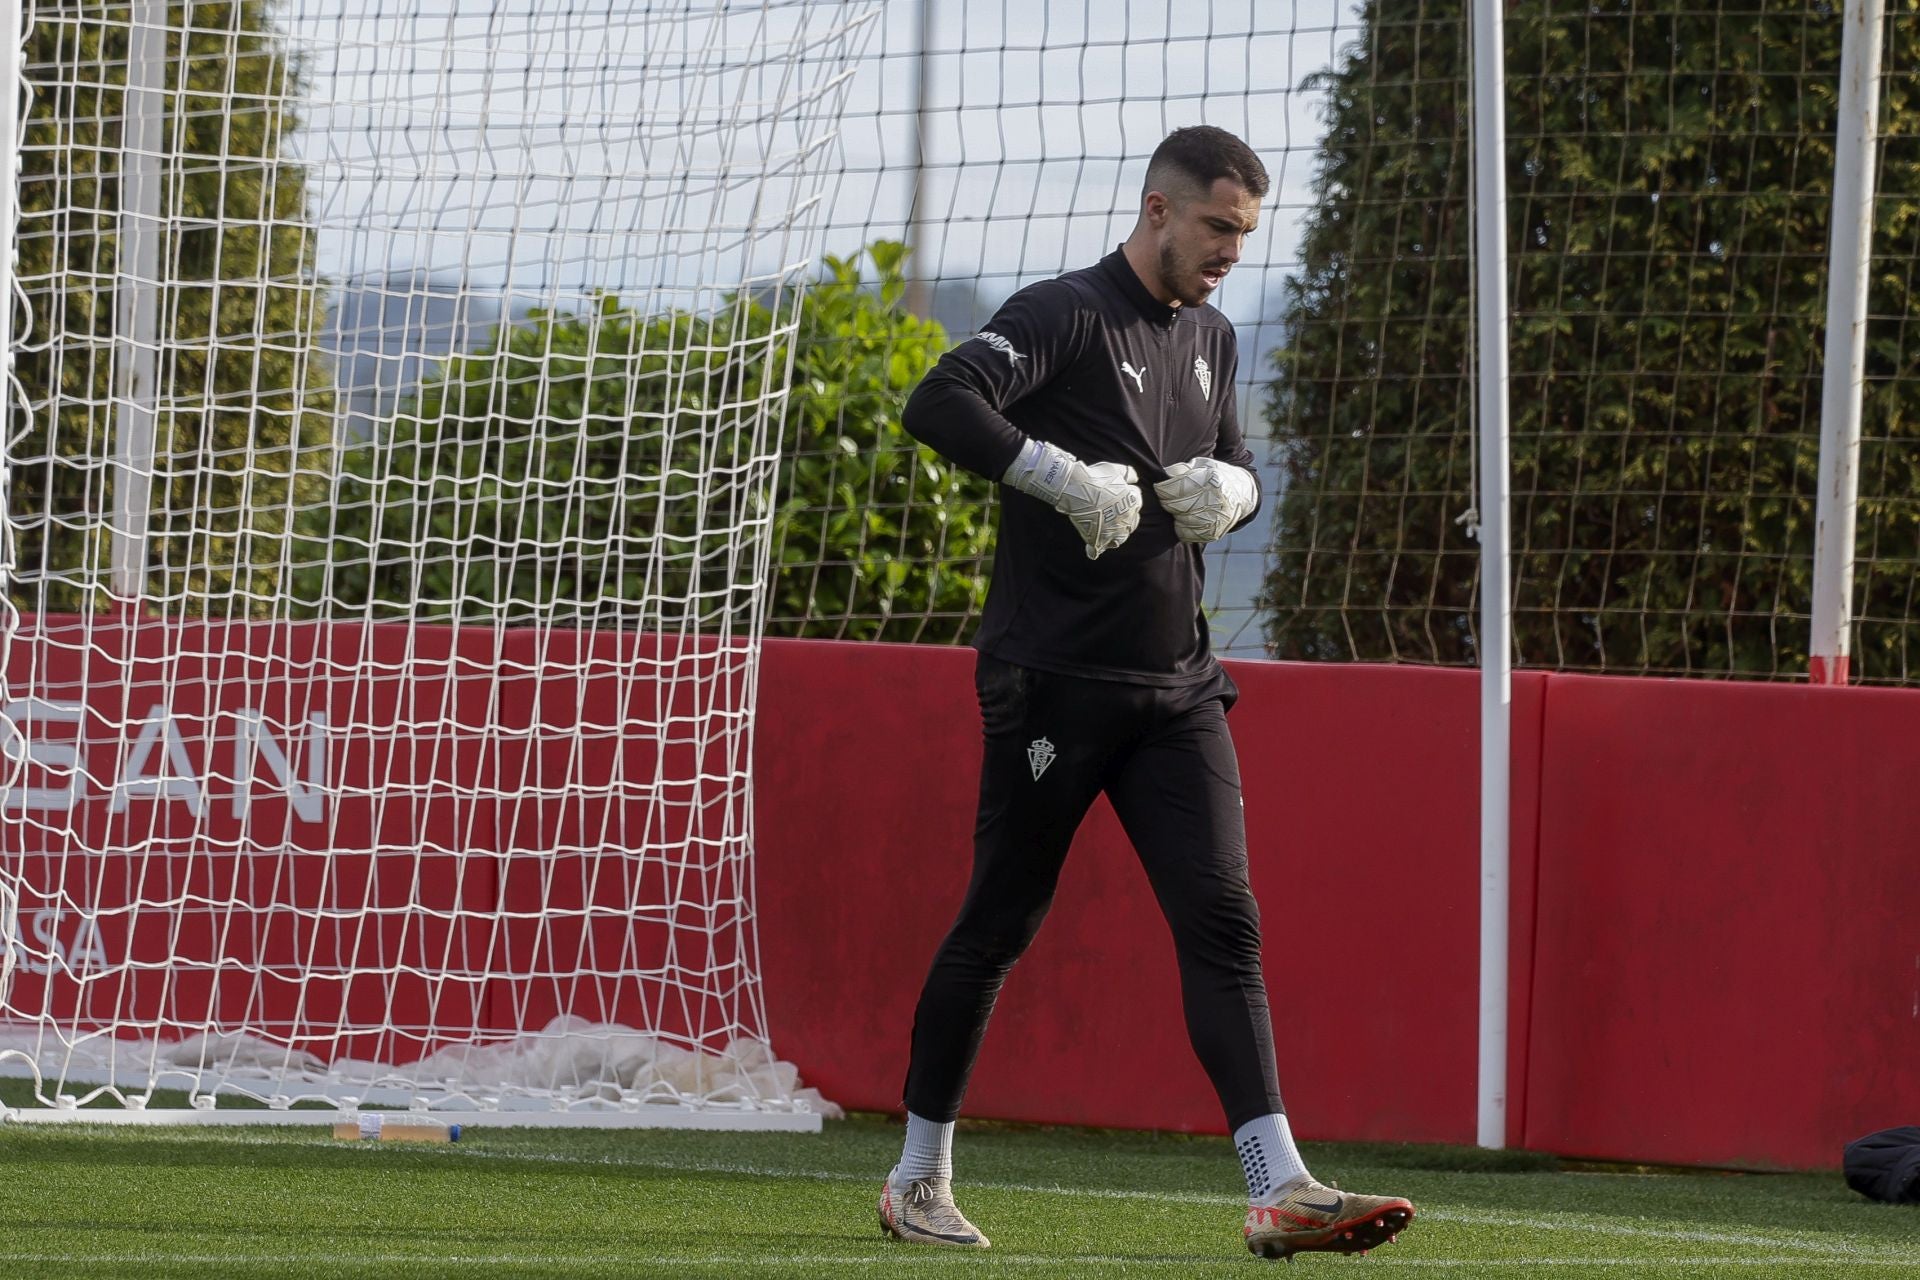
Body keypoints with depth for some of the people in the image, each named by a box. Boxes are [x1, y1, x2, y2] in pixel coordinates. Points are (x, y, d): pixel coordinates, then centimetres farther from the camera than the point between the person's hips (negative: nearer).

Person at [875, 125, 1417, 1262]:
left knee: (1223, 920, -6)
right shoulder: (1066, 315, -9)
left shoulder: (1210, 338, 14)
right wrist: (1065, 476, -31)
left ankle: (1279, 1189, -14)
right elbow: (939, 403, -24)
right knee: (999, 926, 2)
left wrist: (1232, 488, 3)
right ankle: (920, 1177, 17)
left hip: (1175, 687, 6)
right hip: (1053, 684, -6)